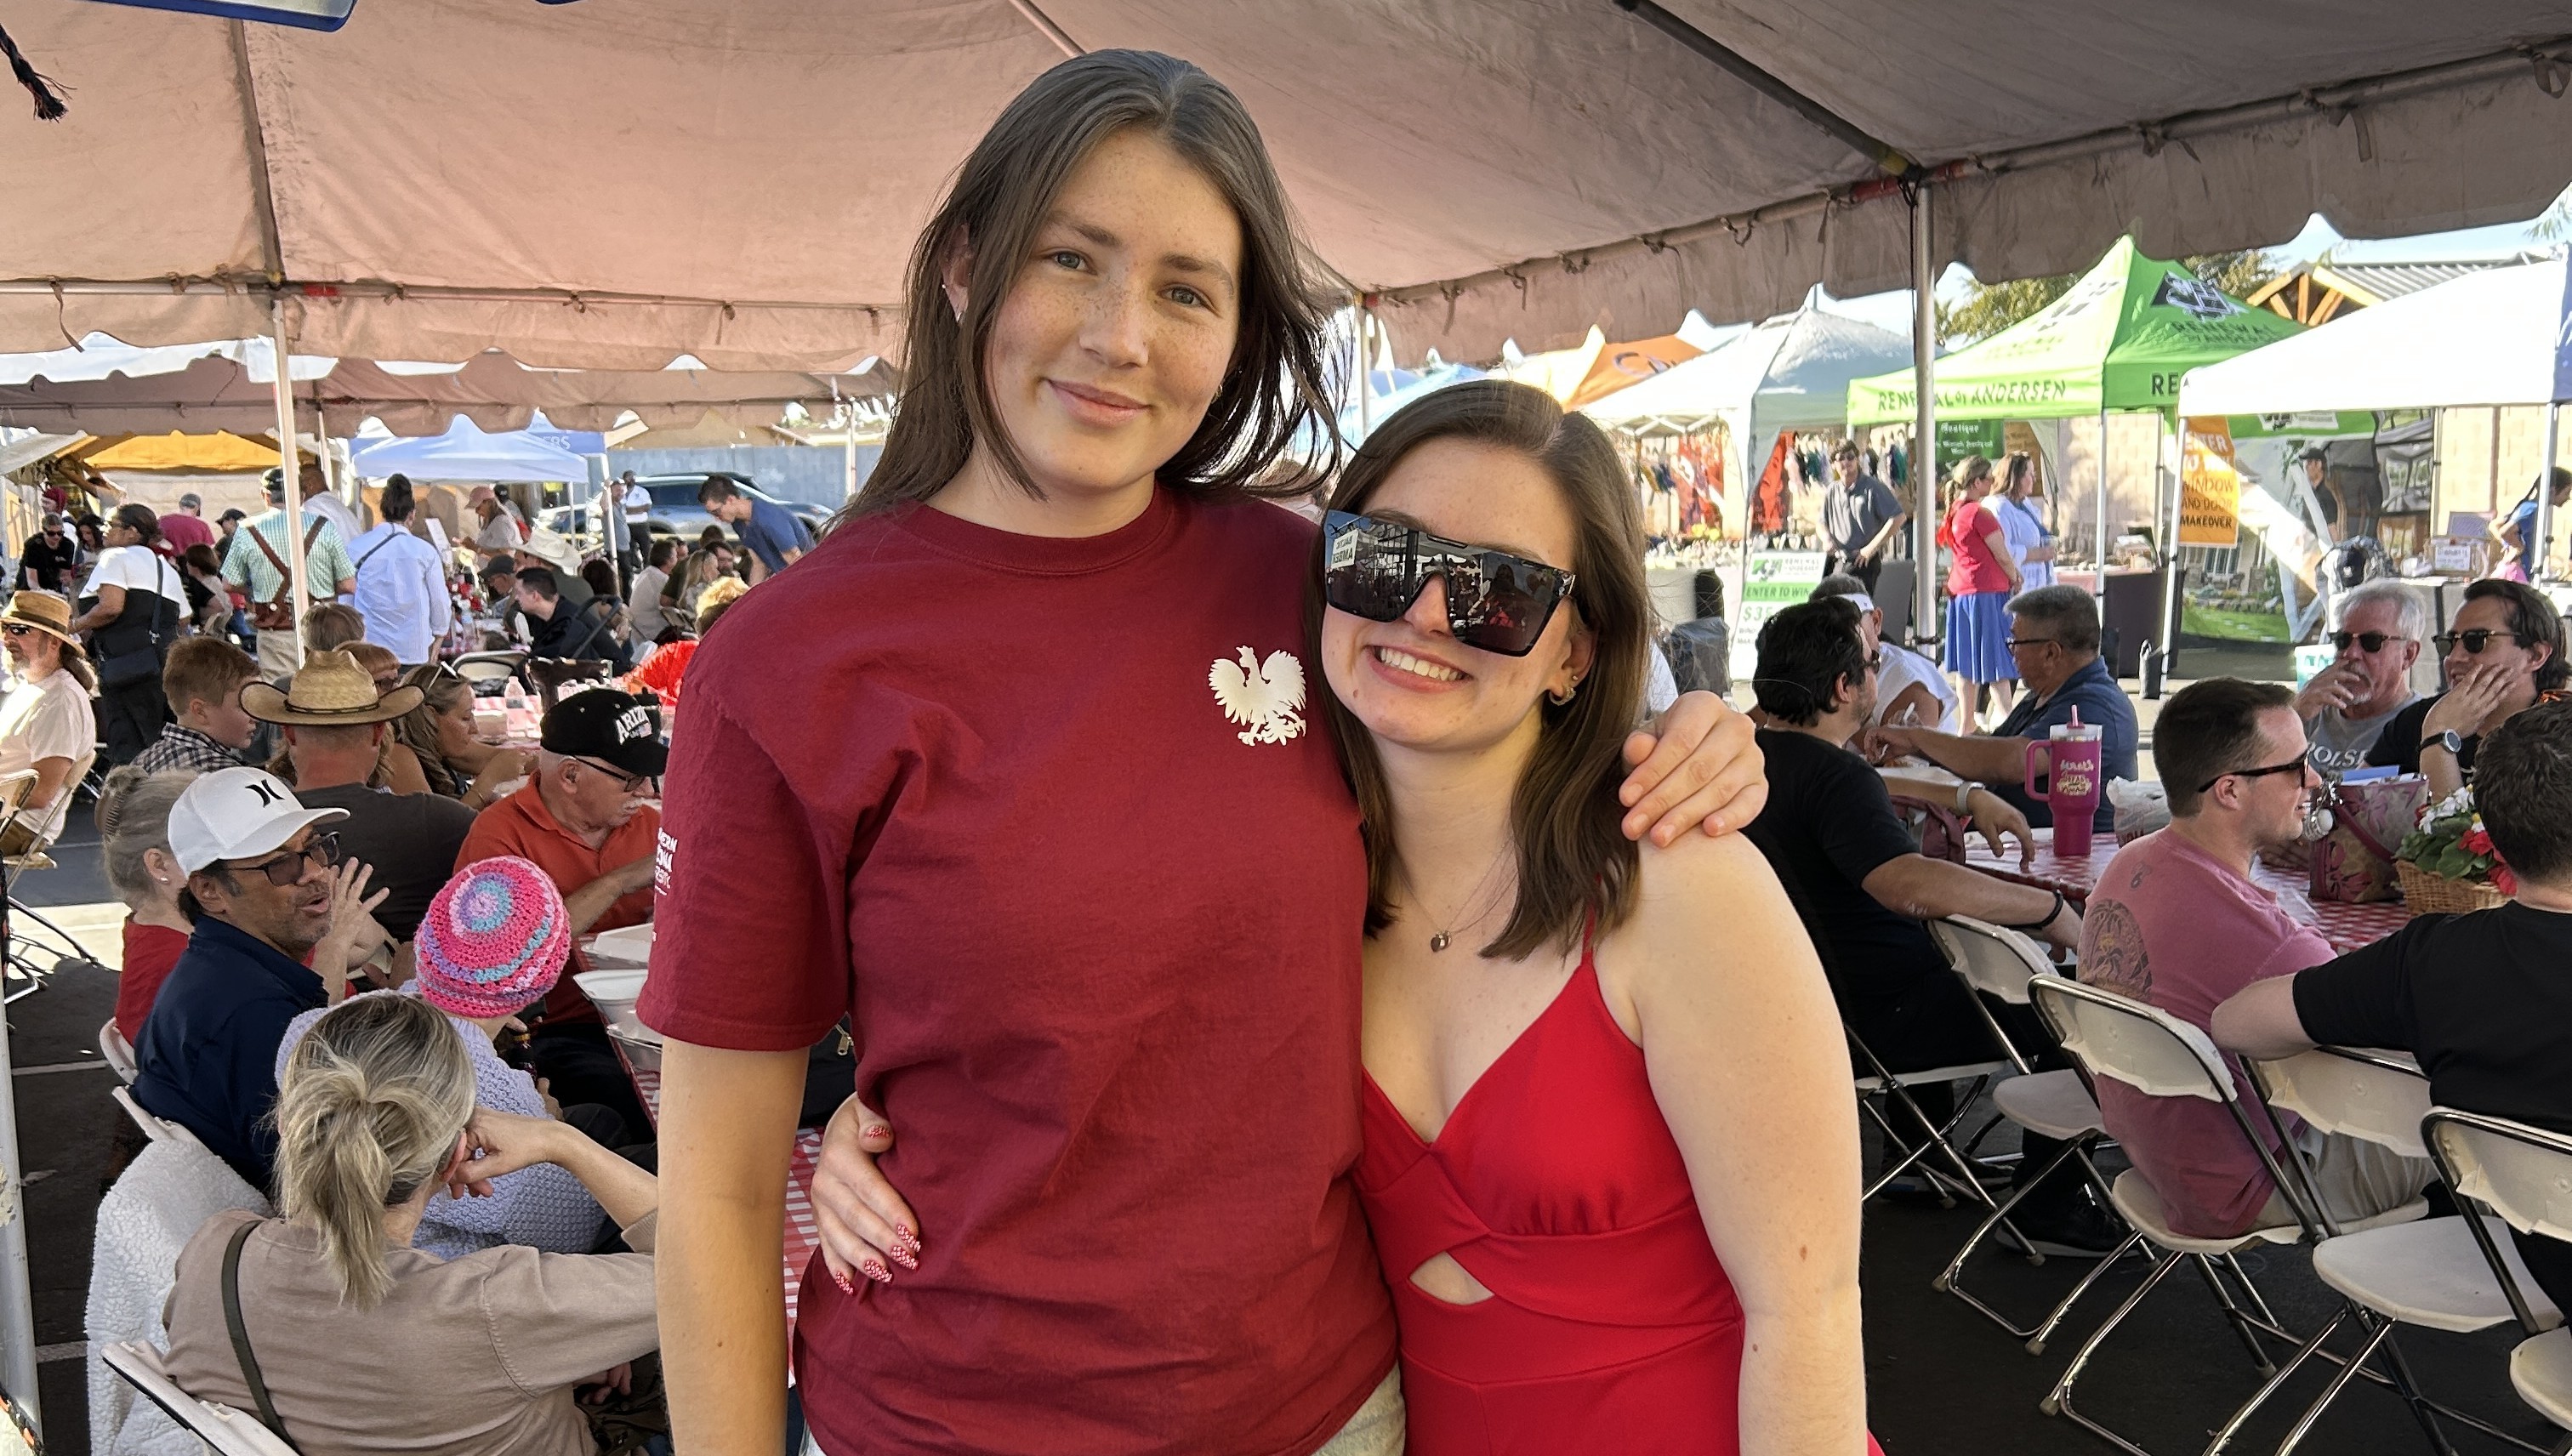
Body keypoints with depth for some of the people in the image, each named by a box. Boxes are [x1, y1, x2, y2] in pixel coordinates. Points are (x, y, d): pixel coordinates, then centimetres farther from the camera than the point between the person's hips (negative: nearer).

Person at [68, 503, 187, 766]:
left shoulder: (116, 558, -2)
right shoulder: (168, 569, 23)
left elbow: (111, 607, -15)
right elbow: (181, 619, 24)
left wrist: (75, 625, -2)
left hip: (129, 663, -8)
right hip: (167, 661, 8)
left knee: (126, 749, -8)